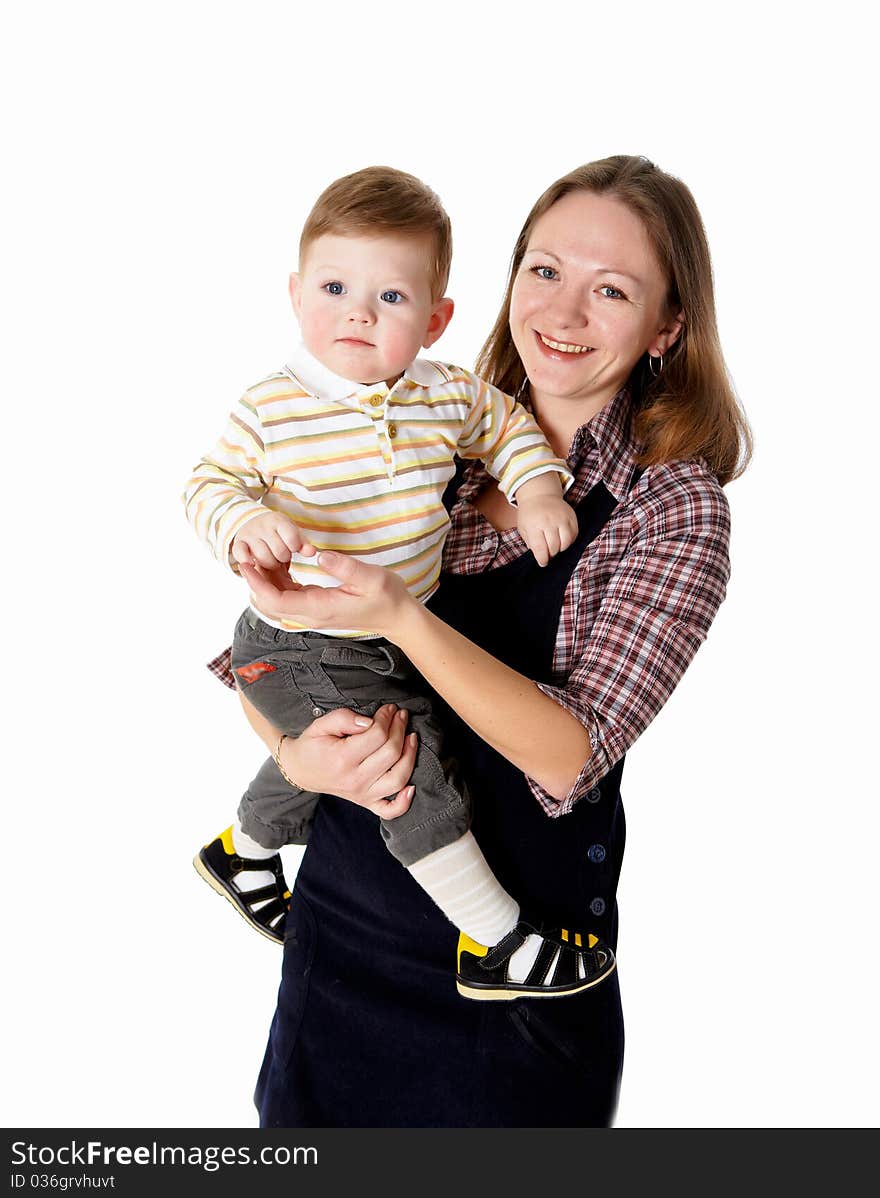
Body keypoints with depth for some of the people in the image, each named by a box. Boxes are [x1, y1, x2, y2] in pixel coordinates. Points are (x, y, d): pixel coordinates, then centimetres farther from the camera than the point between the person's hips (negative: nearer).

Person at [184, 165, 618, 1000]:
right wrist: (244, 523, -30)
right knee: (411, 757, -17)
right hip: (300, 649, -6)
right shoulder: (270, 411, -17)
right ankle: (496, 944, 0)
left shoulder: (449, 396, -7)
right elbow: (209, 485, -9)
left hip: (402, 635, 6)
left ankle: (242, 850, 58)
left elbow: (509, 429, 10)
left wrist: (537, 491, -6)